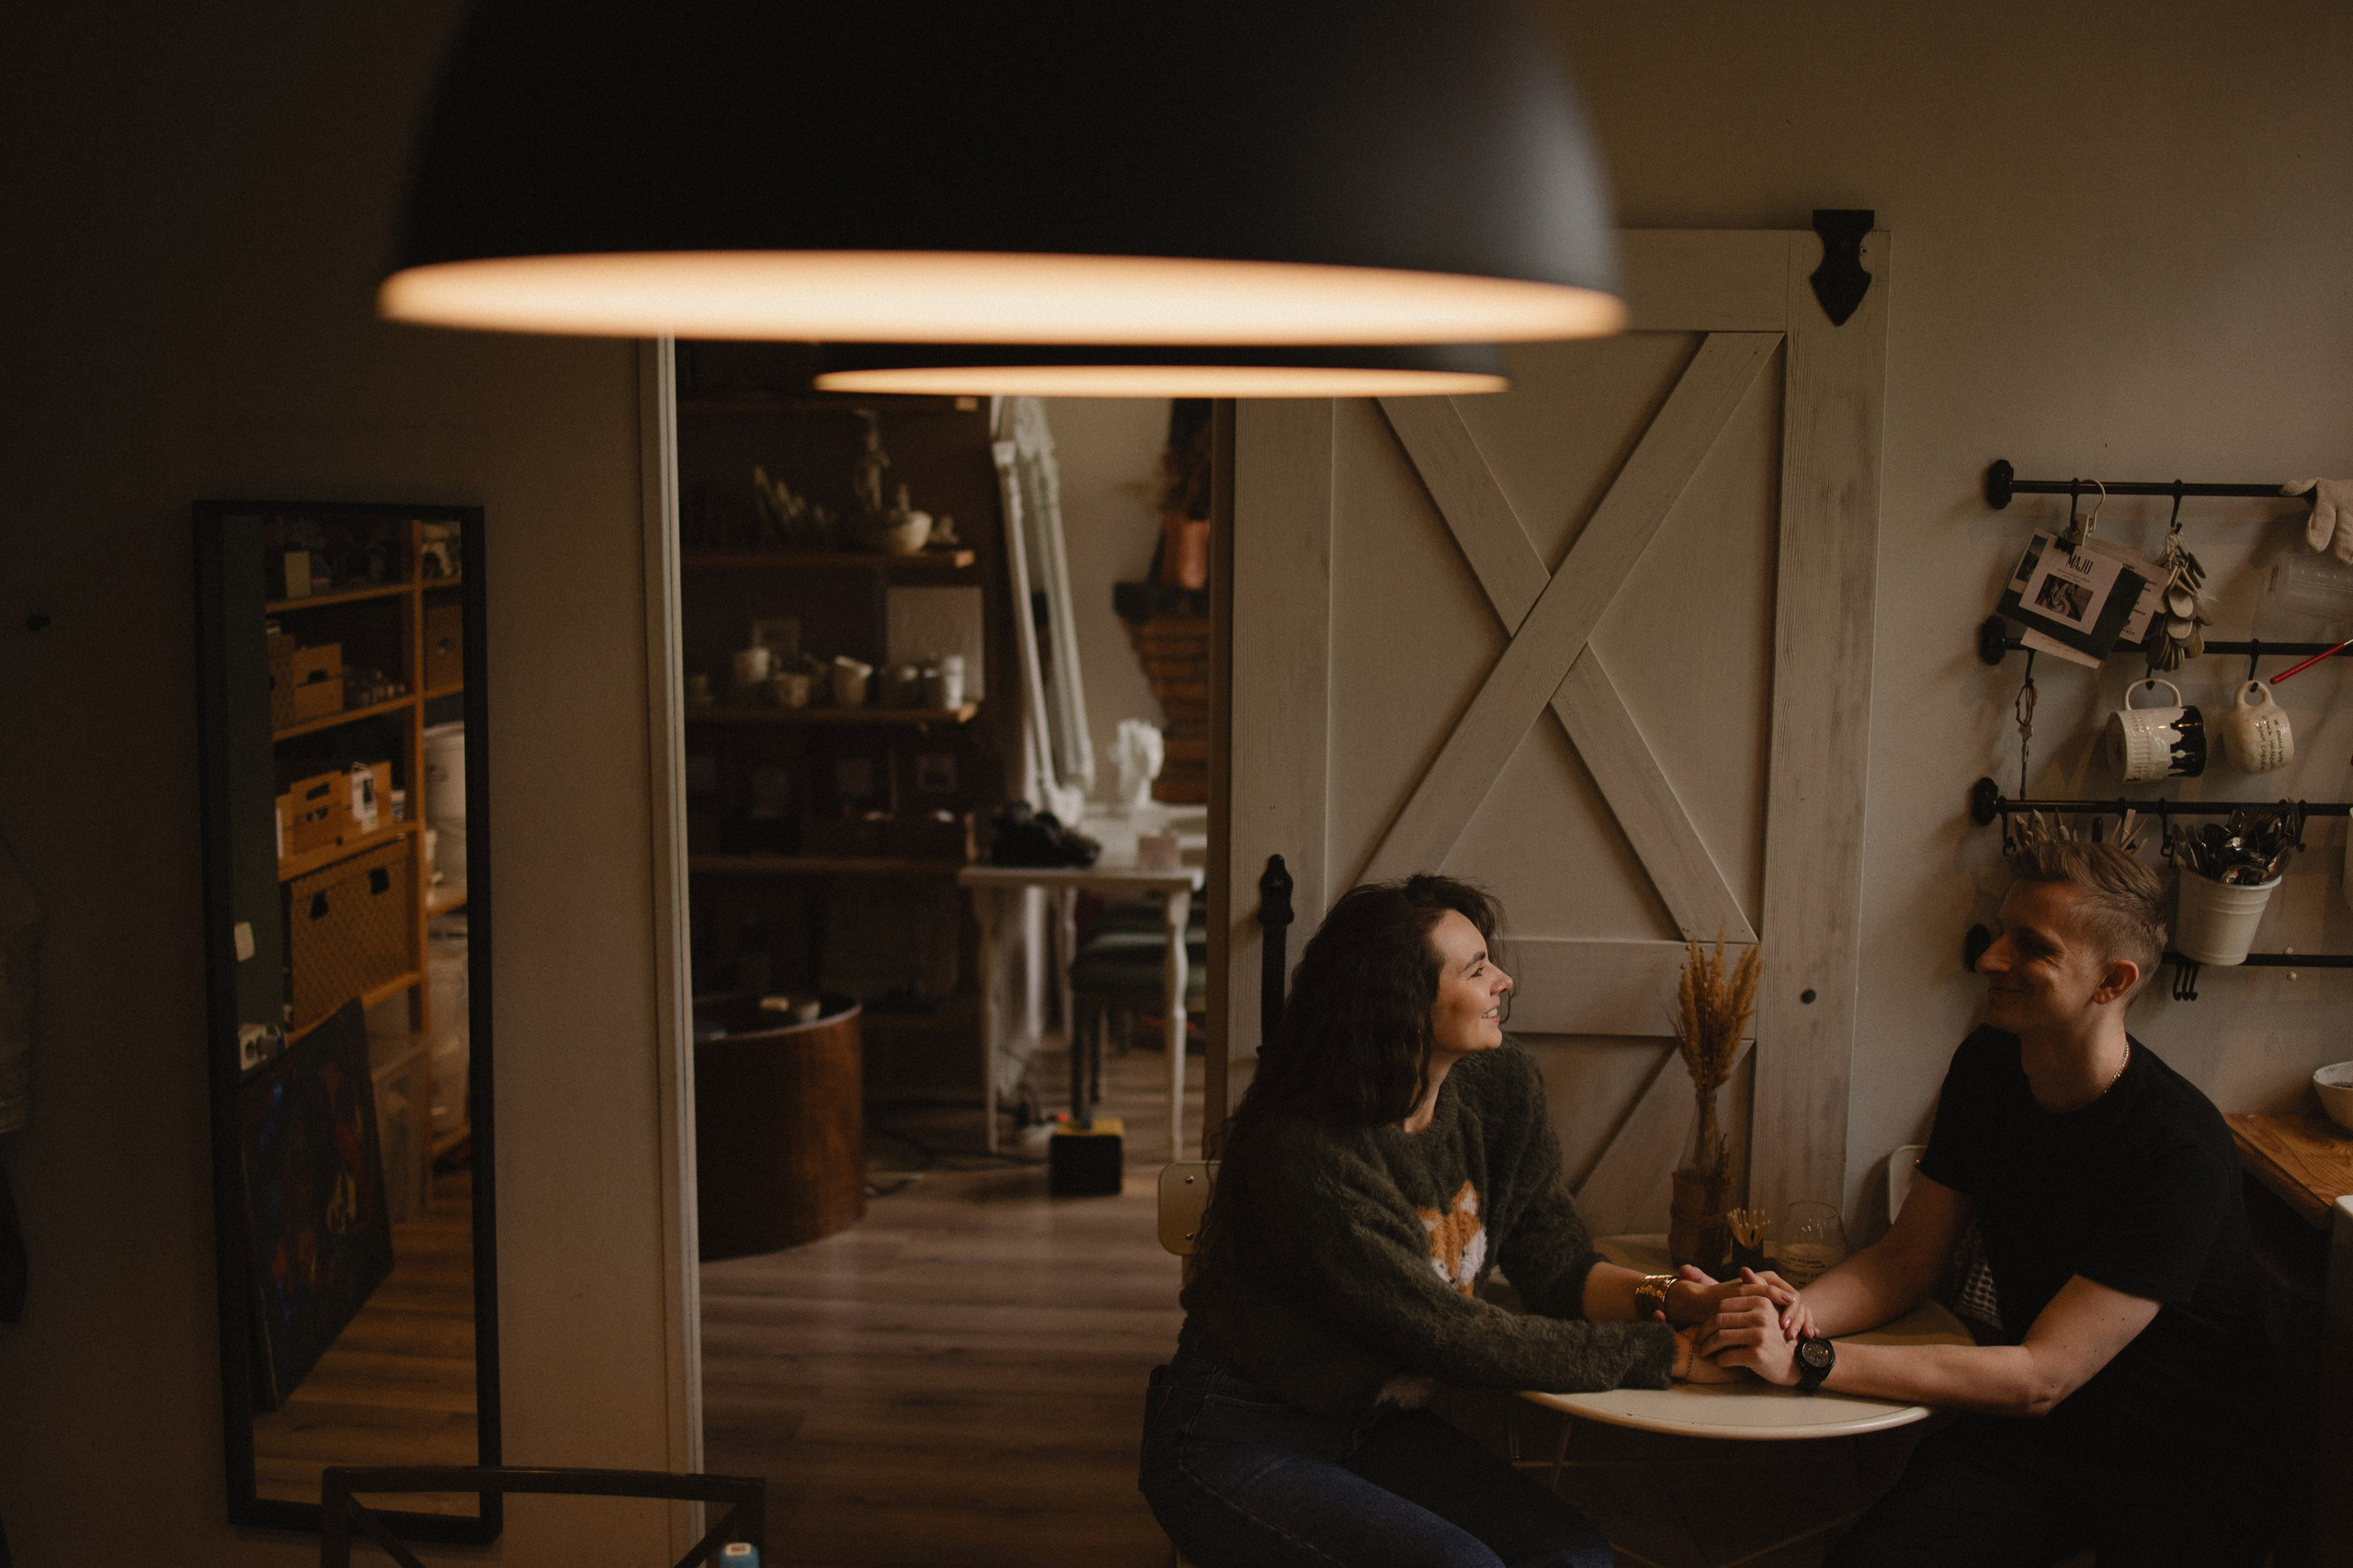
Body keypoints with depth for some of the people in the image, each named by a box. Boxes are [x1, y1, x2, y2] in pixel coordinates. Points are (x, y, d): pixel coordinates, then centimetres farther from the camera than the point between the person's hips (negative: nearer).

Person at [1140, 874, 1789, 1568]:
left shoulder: (1502, 1089, -4)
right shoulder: (1305, 1158, -28)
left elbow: (1555, 1262, -1)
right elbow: (1456, 1339, -26)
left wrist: (1660, 1297, -23)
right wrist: (1670, 1352, -24)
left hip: (1374, 1423, 7)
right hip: (1239, 1449, -7)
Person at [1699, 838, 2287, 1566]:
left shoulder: (2179, 1149, -23)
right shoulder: (1988, 1068, 0)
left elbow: (2039, 1377, -24)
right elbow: (1905, 1260, 5)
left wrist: (1807, 1361, -28)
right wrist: (1790, 1313, -17)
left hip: (2188, 1472, -3)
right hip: (2034, 1428, 4)